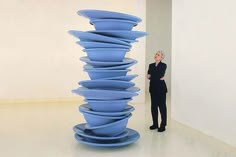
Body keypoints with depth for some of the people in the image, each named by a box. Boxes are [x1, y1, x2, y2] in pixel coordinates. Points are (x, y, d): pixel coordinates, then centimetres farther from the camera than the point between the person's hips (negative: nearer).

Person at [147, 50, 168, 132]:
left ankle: (163, 125, 8)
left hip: (161, 88, -5)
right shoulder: (151, 65, 10)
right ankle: (155, 124, 20)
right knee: (153, 106, 9)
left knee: (162, 106, 1)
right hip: (153, 88, 5)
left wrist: (152, 77, -4)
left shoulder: (163, 65, -5)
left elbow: (160, 75, -17)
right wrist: (158, 78, -4)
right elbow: (148, 76, 1)